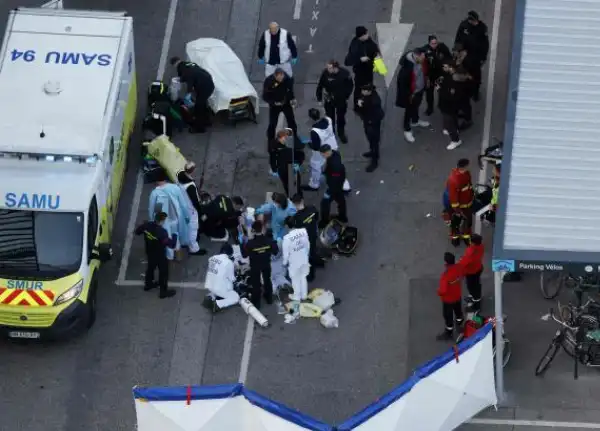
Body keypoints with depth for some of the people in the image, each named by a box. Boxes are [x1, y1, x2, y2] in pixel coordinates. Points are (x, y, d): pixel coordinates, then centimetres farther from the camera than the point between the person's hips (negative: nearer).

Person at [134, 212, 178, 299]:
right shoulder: (162, 232, -38)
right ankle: (163, 292, 31)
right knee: (163, 272, 16)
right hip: (160, 255, -6)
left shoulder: (147, 225, -20)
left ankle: (148, 284, 54)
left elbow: (137, 231, -1)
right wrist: (174, 235, -17)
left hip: (150, 253, 6)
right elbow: (171, 245, -34)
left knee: (150, 268, 31)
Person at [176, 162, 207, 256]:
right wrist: (200, 210, -9)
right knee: (192, 228, 11)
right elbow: (195, 200, -25)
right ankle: (194, 249, 27)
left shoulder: (179, 176, -15)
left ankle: (185, 241, 51)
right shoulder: (190, 185, -39)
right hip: (190, 208, -8)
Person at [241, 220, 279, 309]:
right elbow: (275, 252, -8)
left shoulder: (250, 243, -30)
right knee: (267, 280, 27)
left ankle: (256, 303, 27)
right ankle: (269, 298, 44)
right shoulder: (269, 240, -22)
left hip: (255, 266, -3)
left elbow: (244, 255, -17)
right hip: (266, 265, 3)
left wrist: (243, 245, -6)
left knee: (256, 284, 16)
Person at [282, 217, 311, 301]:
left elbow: (286, 253, -17)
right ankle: (304, 295, 41)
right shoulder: (303, 231, -18)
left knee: (296, 279, 19)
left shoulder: (287, 238, -31)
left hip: (294, 262, -4)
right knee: (303, 277, 25)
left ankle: (297, 297, 37)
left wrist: (285, 262, 2)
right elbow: (308, 245, -2)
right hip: (304, 260, 4)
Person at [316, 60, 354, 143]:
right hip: (329, 100, 0)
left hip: (341, 100, 0)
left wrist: (346, 96, -7)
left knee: (341, 117, 18)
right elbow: (320, 86, -11)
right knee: (330, 117, 15)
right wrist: (319, 98, -7)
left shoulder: (345, 73, -26)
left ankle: (341, 134, 41)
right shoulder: (325, 73, -26)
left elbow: (350, 85, -8)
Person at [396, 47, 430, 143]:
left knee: (416, 105, 30)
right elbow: (402, 81, -27)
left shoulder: (422, 60, -17)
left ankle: (415, 121, 55)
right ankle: (407, 130, 30)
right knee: (409, 109, 11)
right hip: (410, 92, -7)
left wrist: (426, 82, 12)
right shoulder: (407, 66, -37)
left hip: (420, 89, 7)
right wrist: (408, 94, -20)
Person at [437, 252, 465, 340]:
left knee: (448, 316, 16)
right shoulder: (458, 267, -18)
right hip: (458, 295, 6)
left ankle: (448, 334, 35)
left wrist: (439, 292, -13)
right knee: (458, 312, 29)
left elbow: (443, 290, -34)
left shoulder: (445, 275, -39)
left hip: (448, 299, -6)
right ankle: (460, 327, 53)